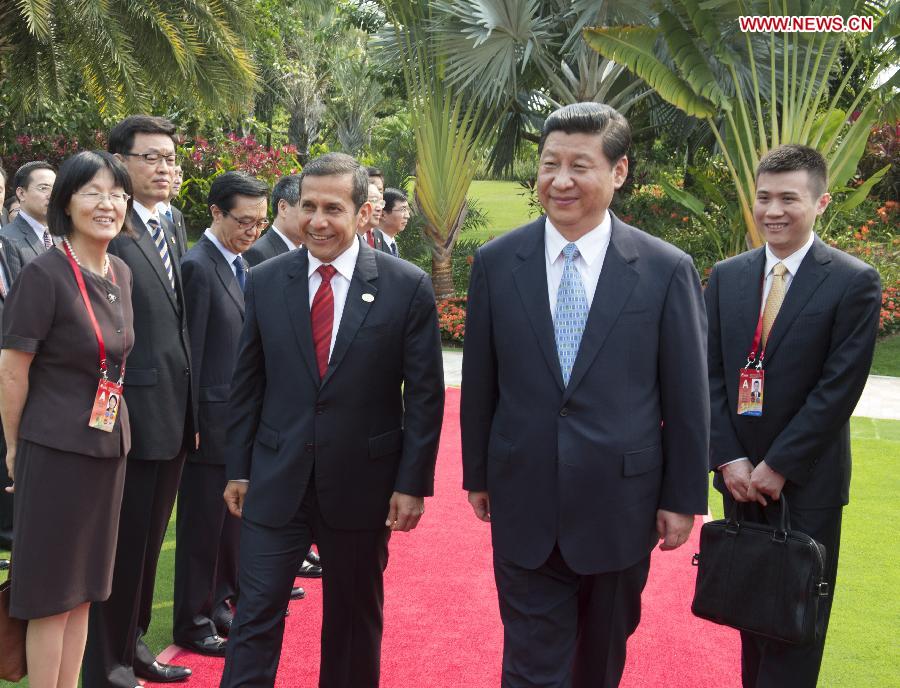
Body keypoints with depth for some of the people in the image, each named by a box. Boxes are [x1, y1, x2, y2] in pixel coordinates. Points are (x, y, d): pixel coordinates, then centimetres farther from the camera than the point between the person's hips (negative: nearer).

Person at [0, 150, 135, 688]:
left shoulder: (121, 275, 7)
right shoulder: (45, 274, -15)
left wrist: (115, 428, 16)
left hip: (109, 444, 7)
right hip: (56, 447, -7)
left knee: (85, 584, 14)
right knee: (53, 588, 2)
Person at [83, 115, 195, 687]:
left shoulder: (168, 233, 14)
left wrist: (190, 408, 15)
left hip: (171, 417, 8)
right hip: (130, 415, -8)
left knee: (150, 538, 18)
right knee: (122, 543, 3)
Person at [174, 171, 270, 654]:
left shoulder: (239, 264, 12)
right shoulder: (198, 267, -15)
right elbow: (190, 354, -16)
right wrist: (191, 423, -16)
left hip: (241, 419, 8)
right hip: (212, 421, -8)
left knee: (231, 519, 15)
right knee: (202, 523, 3)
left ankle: (218, 603, 28)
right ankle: (192, 622, 14)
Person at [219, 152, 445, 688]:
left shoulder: (408, 287, -7)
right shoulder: (265, 281, 1)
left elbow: (425, 396, -4)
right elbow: (247, 384, 7)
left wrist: (412, 483, -7)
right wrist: (237, 468, 7)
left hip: (362, 484, -1)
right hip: (276, 483, 1)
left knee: (355, 618, 15)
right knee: (257, 615, 0)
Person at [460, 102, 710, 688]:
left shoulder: (667, 270, -8)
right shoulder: (496, 262, -3)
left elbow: (687, 395, -3)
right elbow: (479, 381, 5)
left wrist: (685, 497, -1)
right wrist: (477, 474, 10)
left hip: (620, 503, 0)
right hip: (524, 502, 0)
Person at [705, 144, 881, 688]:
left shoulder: (853, 282, -9)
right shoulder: (726, 276, 5)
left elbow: (840, 388, -13)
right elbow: (711, 374, 4)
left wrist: (778, 467, -14)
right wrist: (730, 459, -6)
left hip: (808, 480, -4)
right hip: (741, 477, 4)